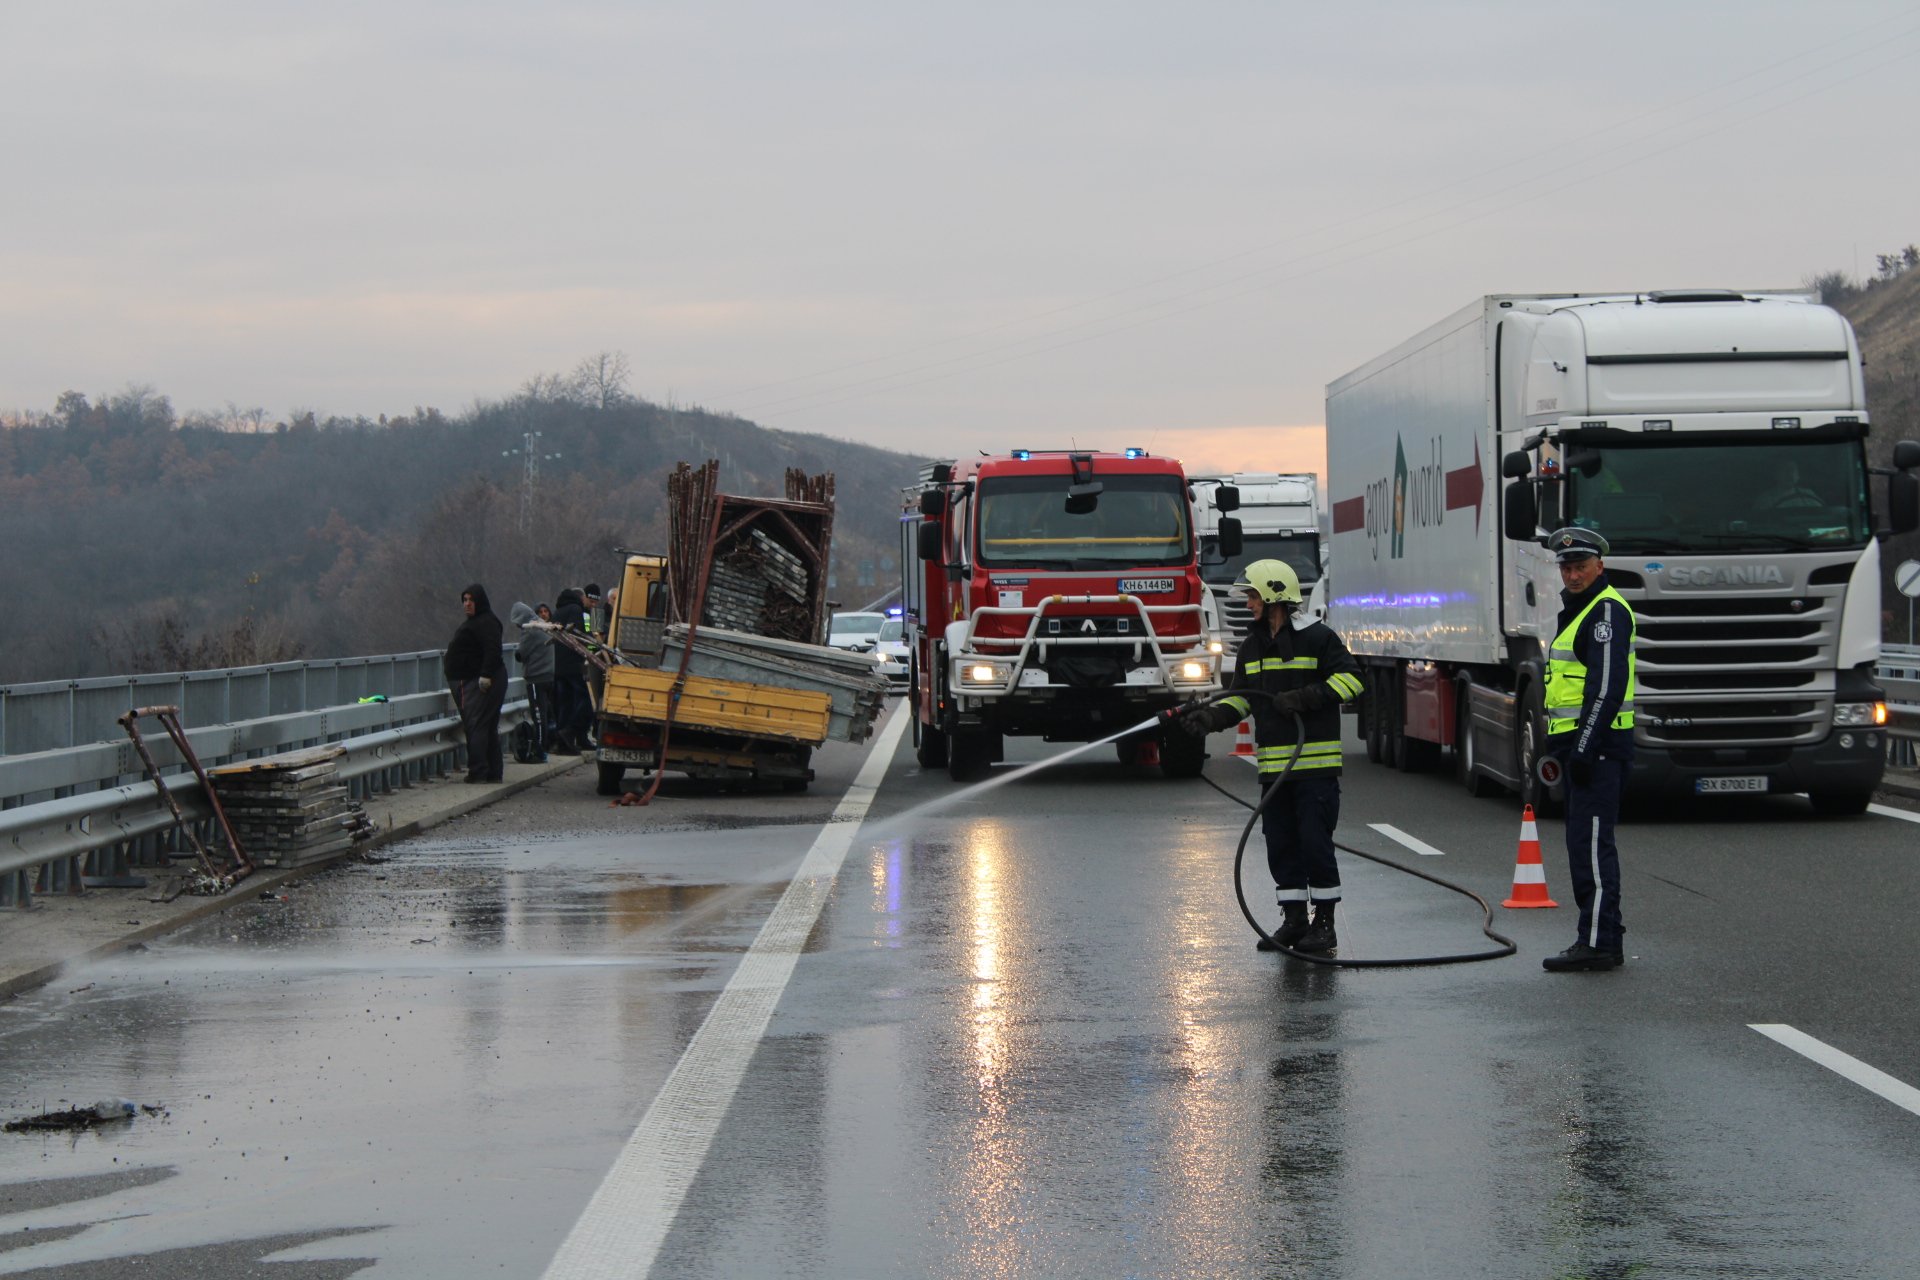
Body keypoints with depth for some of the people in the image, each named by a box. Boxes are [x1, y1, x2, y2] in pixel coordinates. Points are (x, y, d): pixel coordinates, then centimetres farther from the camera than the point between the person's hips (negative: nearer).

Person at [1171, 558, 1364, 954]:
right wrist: (1210, 716, -1)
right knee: (1281, 844, 8)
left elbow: (1350, 679, -10)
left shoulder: (1318, 638, -6)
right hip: (1274, 765, 7)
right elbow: (1241, 698, 18)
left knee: (1315, 843, -6)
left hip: (1315, 764, -7)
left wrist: (1305, 697, -19)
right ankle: (1293, 920, 16)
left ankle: (1324, 923, 1)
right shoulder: (1252, 647, 16)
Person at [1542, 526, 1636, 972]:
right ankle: (1605, 937, 17)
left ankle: (1597, 942, -14)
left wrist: (1585, 747, -25)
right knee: (1588, 843, 13)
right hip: (1581, 744, 11)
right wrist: (1562, 746, 24)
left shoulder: (1607, 610, -12)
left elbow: (1607, 685, -21)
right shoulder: (1578, 610, 21)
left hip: (1599, 745, -11)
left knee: (1590, 842, -13)